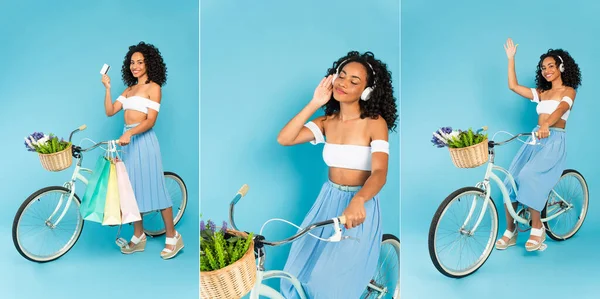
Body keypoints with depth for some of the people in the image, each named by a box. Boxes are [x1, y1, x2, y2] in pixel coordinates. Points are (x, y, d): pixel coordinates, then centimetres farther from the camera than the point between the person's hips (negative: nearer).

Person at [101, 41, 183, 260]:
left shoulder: (153, 87, -4)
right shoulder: (129, 89, 17)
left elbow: (150, 120, -14)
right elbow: (110, 111, 10)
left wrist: (130, 133, -27)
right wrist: (107, 87, 2)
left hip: (143, 140, -7)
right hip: (128, 140, 7)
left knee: (154, 187, -6)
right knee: (132, 188, 9)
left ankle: (173, 237, 3)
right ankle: (138, 237, 19)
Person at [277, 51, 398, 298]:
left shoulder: (375, 123, -13)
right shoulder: (327, 121, 1)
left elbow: (379, 173, -26)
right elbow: (284, 139, -11)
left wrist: (357, 201, -46)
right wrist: (314, 103, -14)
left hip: (359, 207, -5)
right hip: (327, 200, 5)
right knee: (297, 272, 4)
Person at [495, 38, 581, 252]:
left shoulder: (568, 91, 1)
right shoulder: (541, 93, 19)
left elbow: (561, 109, -20)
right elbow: (513, 86, 16)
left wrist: (546, 125, -40)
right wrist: (511, 59, 15)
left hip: (554, 141, -6)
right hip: (535, 140, 6)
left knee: (529, 177, -29)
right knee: (511, 181, -8)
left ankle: (537, 228, -18)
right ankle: (510, 231, 2)